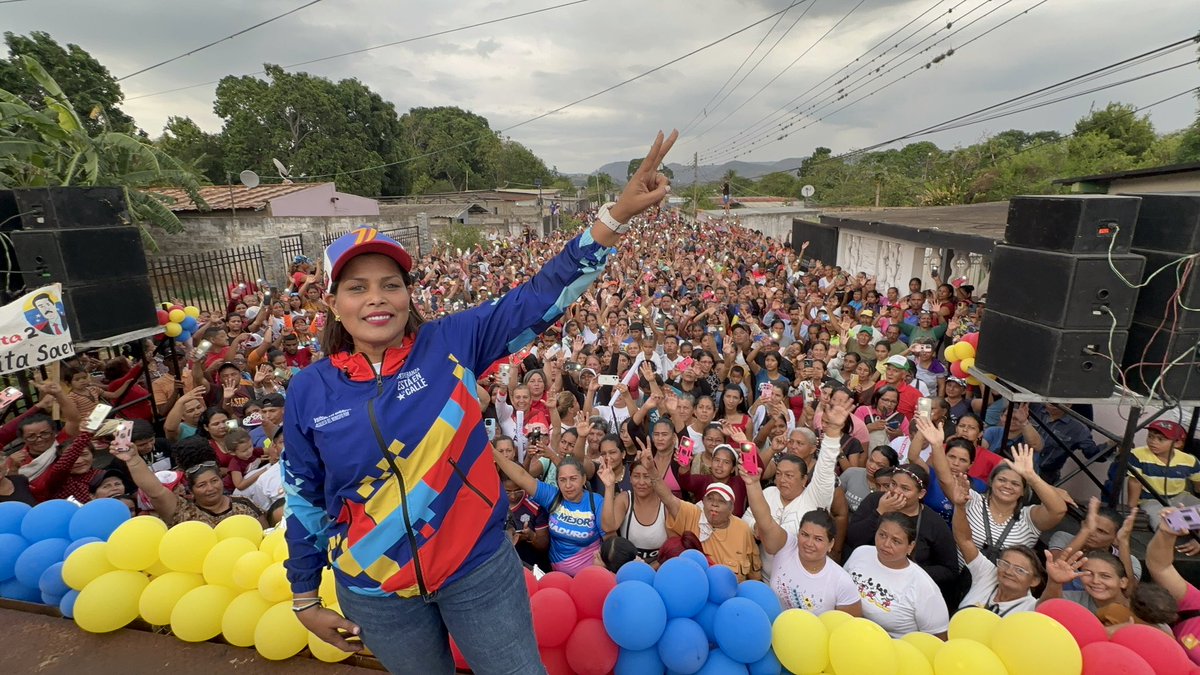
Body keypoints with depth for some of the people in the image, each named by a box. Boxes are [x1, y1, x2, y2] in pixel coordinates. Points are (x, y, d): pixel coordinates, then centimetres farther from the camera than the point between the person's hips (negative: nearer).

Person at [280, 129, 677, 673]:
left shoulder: (450, 343, -13)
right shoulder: (309, 391, -7)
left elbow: (540, 297, -18)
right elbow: (305, 501, 3)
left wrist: (616, 214, -25)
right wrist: (306, 598, 11)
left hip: (478, 568, -1)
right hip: (375, 593, 2)